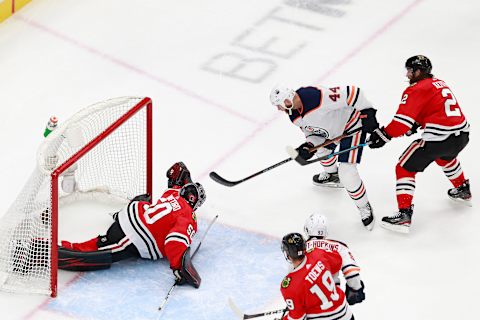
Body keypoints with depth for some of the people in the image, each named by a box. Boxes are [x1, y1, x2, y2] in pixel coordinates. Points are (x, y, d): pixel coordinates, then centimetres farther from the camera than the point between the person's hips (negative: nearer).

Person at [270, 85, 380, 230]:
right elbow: (312, 132, 3)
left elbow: (352, 93, -34)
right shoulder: (295, 116, -8)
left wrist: (368, 113, -29)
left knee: (347, 173, -14)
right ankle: (332, 176, 62)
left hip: (352, 126, -9)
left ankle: (365, 208, 7)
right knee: (321, 149, 32)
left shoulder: (318, 97, -39)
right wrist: (308, 146, -18)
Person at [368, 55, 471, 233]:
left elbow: (403, 120, -14)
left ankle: (404, 215, -6)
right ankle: (463, 191, 55)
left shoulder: (417, 89, -6)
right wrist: (415, 125, 20)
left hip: (438, 138, -9)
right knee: (445, 157, 41)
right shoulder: (439, 84, 19)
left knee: (405, 167, 2)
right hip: (462, 135, 9)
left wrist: (383, 135, -9)